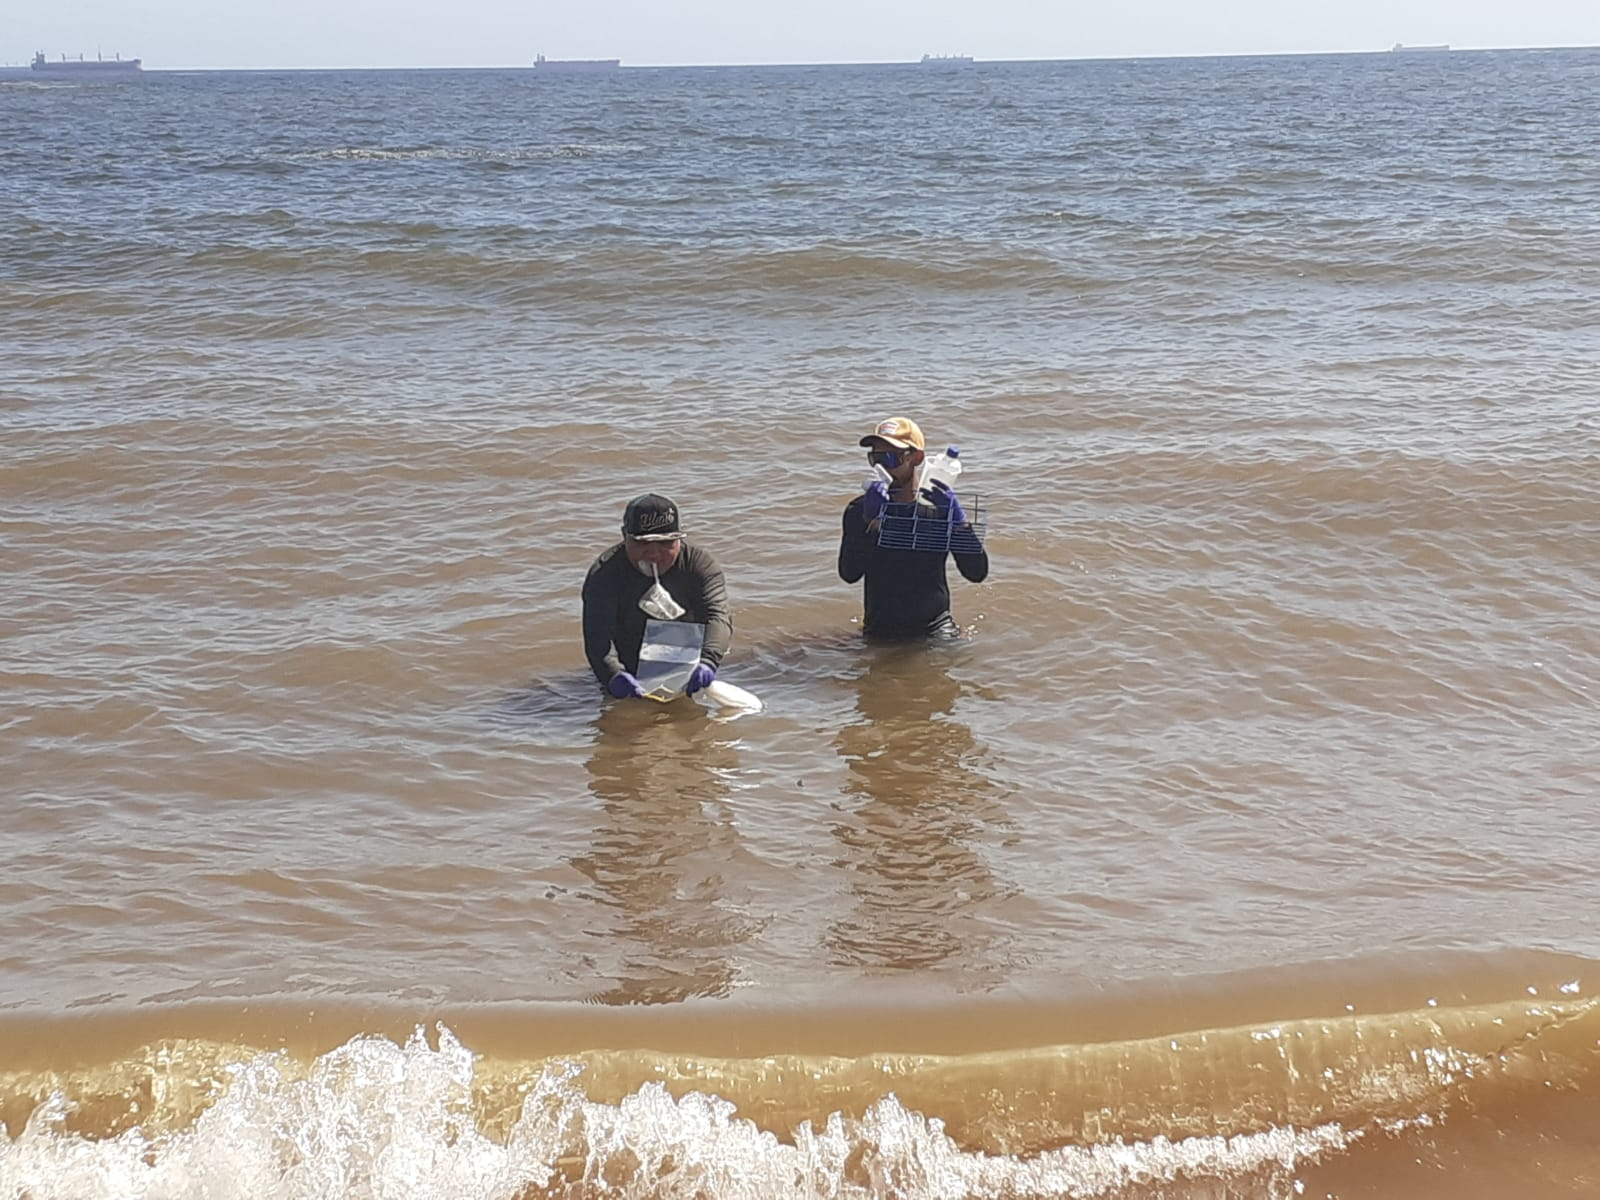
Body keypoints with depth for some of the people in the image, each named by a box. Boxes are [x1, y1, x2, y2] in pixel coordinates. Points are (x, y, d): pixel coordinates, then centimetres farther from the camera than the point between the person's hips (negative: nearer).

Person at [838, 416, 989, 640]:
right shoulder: (860, 511, -2)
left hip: (934, 627, -1)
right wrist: (871, 522, -26)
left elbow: (977, 572, -10)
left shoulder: (939, 508, -1)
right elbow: (849, 574, -17)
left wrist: (956, 519, -20)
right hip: (880, 632, 1)